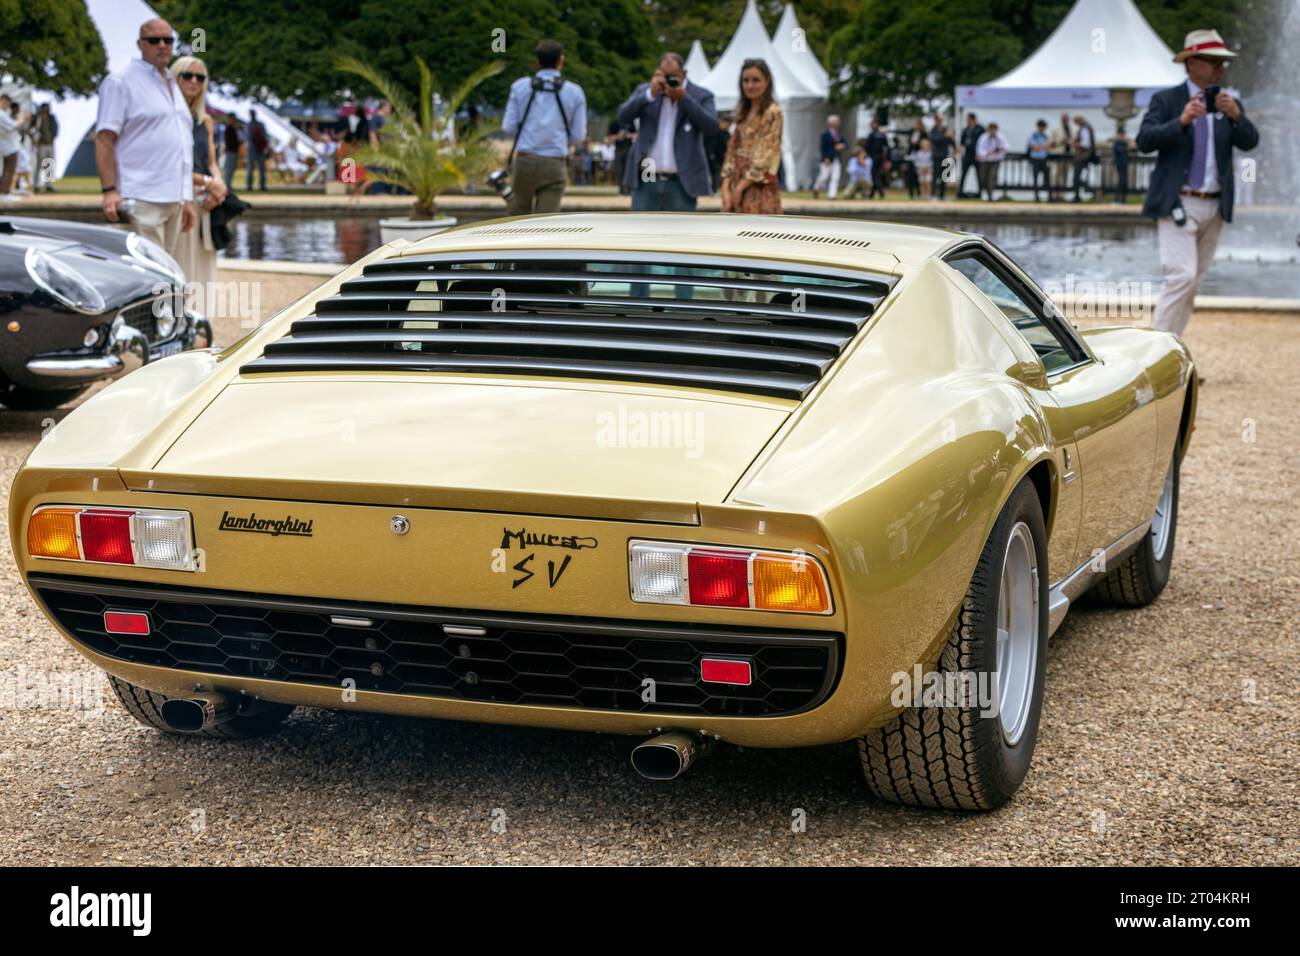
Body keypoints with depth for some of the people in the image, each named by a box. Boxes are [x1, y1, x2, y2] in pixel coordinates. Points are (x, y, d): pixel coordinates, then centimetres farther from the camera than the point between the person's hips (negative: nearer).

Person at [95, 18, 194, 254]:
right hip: (141, 200, -8)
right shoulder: (120, 82, -1)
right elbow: (104, 140, -9)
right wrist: (109, 190, -19)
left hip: (174, 200, 8)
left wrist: (187, 200, 23)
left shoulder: (173, 87, 23)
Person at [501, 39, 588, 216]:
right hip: (554, 167, -1)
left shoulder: (520, 86, 3)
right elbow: (578, 135, 4)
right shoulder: (575, 92, 2)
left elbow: (509, 128, 2)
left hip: (524, 161, 1)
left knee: (519, 214, 20)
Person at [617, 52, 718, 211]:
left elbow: (711, 126, -12)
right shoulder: (644, 91, 9)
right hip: (646, 180, 2)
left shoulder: (701, 96, 3)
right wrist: (651, 94, -15)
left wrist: (683, 98, -17)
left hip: (681, 183, -1)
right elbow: (624, 116, -4)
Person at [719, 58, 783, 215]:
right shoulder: (743, 114, 15)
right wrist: (726, 188, 0)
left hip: (759, 190, -7)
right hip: (737, 186, 7)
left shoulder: (772, 113, -7)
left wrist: (740, 187, -12)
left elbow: (766, 157, -13)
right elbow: (732, 152, 12)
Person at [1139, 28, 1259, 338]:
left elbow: (1250, 142, -1)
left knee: (1193, 283, 8)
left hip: (1214, 207, 6)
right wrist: (1181, 121, -27)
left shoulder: (1230, 104, 12)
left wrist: (1236, 116, -19)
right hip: (1177, 205, -6)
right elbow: (1144, 141, -14)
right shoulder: (1166, 100, -1)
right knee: (1182, 276, -16)